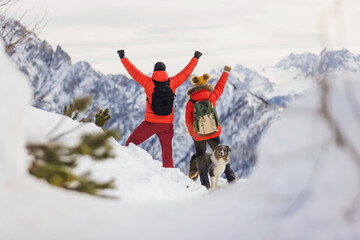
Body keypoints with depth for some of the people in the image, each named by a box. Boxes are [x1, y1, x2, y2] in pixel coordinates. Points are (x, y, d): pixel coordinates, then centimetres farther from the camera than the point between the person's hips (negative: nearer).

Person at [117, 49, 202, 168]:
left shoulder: (149, 82, -9)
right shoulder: (172, 83, -2)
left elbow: (133, 71, -2)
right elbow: (186, 72, 10)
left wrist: (123, 58, 9)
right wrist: (195, 58, 23)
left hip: (151, 123, -3)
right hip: (167, 124, 3)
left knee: (131, 142, 6)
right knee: (167, 149, 12)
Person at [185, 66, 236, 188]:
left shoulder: (190, 103, -9)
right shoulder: (212, 97, -8)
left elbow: (188, 121, -3)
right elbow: (220, 86, 9)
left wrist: (192, 133, 14)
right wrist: (226, 72, 23)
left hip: (198, 136, -1)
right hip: (213, 133, 1)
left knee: (200, 157, 12)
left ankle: (205, 184, 9)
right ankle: (231, 177, 18)